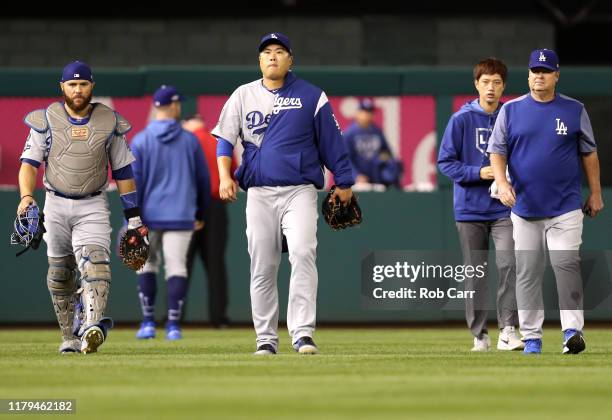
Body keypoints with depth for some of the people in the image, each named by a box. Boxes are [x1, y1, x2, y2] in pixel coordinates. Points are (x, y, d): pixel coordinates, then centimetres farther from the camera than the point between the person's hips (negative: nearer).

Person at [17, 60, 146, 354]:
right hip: (56, 205, 1)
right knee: (59, 274, 6)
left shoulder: (109, 123, 5)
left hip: (93, 208, -1)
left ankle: (92, 328, -40)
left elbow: (122, 171, 10)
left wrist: (133, 215, 7)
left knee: (95, 265, -22)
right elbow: (29, 163, -2)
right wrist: (26, 196, -21)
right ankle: (70, 337, 18)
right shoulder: (46, 120, 2)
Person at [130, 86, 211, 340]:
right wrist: (201, 213, 20)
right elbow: (203, 180, 9)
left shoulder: (140, 141, -1)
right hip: (181, 216, 0)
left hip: (149, 215, 0)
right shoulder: (190, 140, 3)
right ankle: (173, 326, -3)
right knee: (176, 268, 1)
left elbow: (133, 182, -6)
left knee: (147, 265, 12)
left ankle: (148, 323, 11)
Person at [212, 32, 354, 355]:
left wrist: (343, 182, 5)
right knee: (262, 268, 2)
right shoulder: (243, 96, 10)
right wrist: (225, 176, -10)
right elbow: (225, 139, 6)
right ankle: (266, 339, 10)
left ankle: (302, 333, -23)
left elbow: (331, 140, 7)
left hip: (300, 192, -2)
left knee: (302, 253, -21)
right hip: (260, 193, 2)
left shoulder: (311, 96, 5)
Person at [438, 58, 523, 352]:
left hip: (504, 207, 0)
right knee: (475, 273, 5)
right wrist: (478, 173, -14)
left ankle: (508, 330, -13)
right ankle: (479, 334, 12)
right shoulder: (461, 119, 0)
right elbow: (445, 161, -1)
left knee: (509, 264, -15)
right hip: (470, 209, 0)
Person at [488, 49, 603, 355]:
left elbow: (589, 153, 10)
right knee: (527, 272, 3)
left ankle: (572, 331, -15)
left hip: (566, 207, -1)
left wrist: (595, 194, 8)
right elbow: (497, 151, 4)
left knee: (566, 266, -14)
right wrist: (502, 182, -13)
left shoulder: (575, 110, 5)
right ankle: (531, 337, 10)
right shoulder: (511, 110, 5)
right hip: (524, 207, 1)